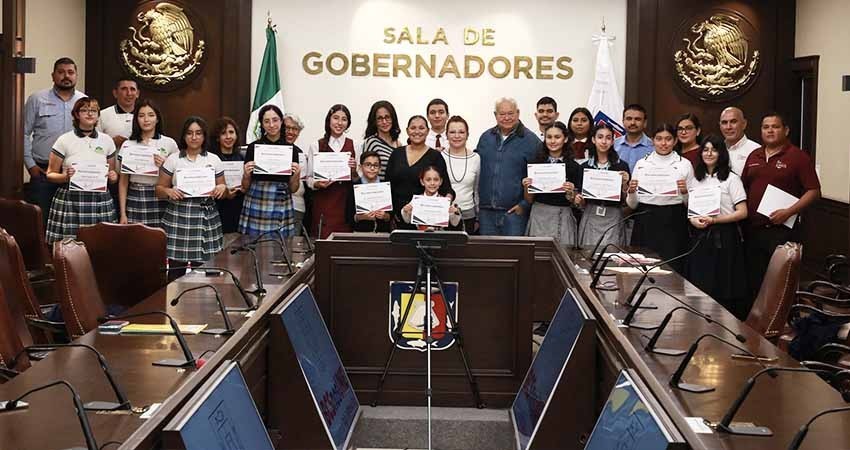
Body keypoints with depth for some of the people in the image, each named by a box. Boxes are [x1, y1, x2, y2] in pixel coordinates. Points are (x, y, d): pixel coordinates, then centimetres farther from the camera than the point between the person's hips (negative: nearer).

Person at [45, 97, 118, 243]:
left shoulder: (107, 141, 11)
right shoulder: (64, 140, 2)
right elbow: (50, 174, 4)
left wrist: (113, 177, -2)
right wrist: (65, 176, -15)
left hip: (100, 202, 2)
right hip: (70, 201, -2)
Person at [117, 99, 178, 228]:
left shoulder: (169, 143, 4)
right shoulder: (127, 145, 6)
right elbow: (123, 182, 7)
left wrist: (163, 166, -8)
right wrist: (122, 213, 2)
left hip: (159, 202, -1)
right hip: (135, 201, 1)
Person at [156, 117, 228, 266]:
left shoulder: (214, 160, 10)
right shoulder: (173, 160, 6)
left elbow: (224, 194, 15)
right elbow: (159, 189, 8)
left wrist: (223, 188, -8)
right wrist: (169, 191, -14)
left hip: (206, 219, 1)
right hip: (178, 218, -1)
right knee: (176, 269, -7)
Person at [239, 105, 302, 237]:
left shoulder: (292, 150, 5)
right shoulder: (253, 147, 4)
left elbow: (293, 188, 11)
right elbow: (245, 188, 10)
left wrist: (296, 174, -7)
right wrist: (246, 174, -9)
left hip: (281, 209, 0)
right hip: (255, 207, 0)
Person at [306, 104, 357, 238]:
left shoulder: (354, 146, 9)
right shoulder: (316, 146, 5)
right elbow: (309, 178, 5)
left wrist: (354, 170, -9)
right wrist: (317, 183, -14)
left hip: (346, 204, 1)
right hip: (323, 203, -1)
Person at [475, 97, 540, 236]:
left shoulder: (531, 140, -2)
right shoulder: (485, 137, 13)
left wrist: (525, 205, -11)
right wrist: (476, 202, 10)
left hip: (514, 211, -4)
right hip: (486, 211, 4)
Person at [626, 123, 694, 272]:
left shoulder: (685, 164, 6)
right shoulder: (641, 164, 9)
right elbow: (632, 204, 9)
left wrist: (685, 192, -12)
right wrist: (631, 192, -10)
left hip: (673, 222, -1)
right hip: (645, 222, 1)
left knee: (672, 269, -6)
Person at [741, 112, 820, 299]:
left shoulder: (798, 156, -4)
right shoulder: (754, 156, 14)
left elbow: (814, 191, -8)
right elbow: (743, 187, 21)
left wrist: (789, 212, -17)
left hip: (781, 229, -5)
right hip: (753, 229, 6)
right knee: (755, 281, 11)